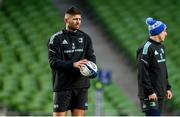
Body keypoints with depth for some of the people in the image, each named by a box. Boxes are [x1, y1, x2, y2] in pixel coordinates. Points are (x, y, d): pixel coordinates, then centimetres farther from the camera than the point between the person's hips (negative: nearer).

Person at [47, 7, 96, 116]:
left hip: (81, 86, 4)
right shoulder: (56, 38, -3)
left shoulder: (85, 38, 11)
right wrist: (72, 64, -25)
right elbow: (53, 62, -11)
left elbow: (92, 57, 9)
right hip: (63, 86, -4)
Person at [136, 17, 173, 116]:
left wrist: (167, 88, 18)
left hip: (160, 94, 9)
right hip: (150, 96, -9)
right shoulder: (146, 48, -15)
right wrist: (150, 91, -20)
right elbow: (143, 73, -18)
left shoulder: (161, 47, 15)